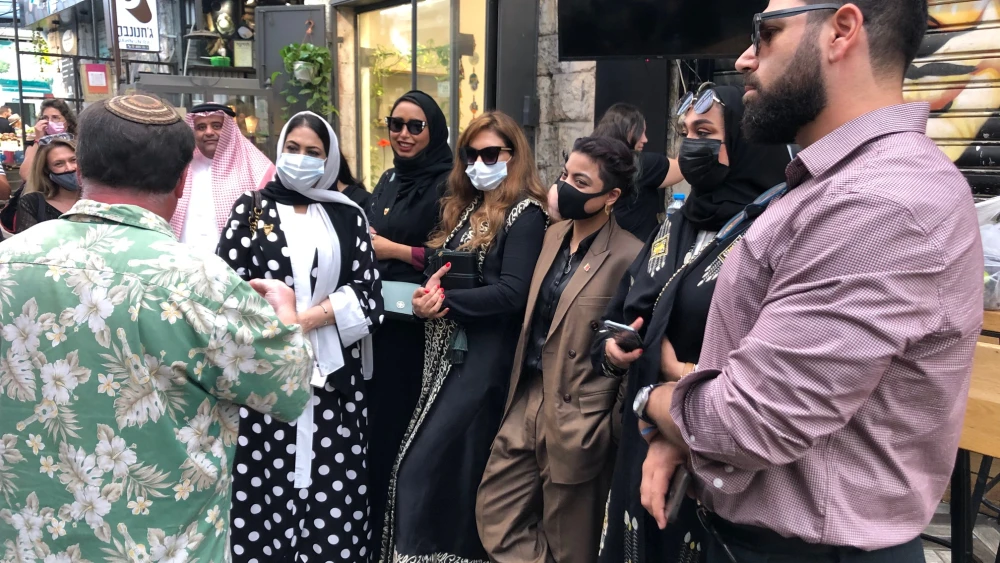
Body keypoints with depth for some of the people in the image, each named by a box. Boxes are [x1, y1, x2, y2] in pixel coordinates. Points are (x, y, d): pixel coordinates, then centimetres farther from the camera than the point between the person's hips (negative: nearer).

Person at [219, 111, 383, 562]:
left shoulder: (348, 216, 9)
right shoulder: (251, 209, 8)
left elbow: (368, 292, 1)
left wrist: (310, 318, -11)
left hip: (333, 372, 1)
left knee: (331, 487, 3)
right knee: (266, 481, 1)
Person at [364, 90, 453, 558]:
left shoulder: (446, 184, -8)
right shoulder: (388, 181, 14)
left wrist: (393, 249, -12)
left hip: (420, 324, -7)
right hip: (380, 318, 7)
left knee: (403, 425, 2)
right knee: (375, 422, 11)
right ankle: (373, 532, 28)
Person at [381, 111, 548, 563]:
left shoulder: (525, 213, -8)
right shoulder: (463, 208, 15)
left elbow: (512, 292, -17)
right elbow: (438, 267, 13)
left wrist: (445, 301, -17)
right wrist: (429, 294, -9)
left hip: (484, 357, -7)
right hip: (447, 352, 7)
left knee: (420, 466, -6)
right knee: (454, 464, 13)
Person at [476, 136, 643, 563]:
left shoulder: (628, 257, -16)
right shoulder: (553, 235, 7)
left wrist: (611, 428, -8)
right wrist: (520, 393, 14)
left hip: (579, 417, -7)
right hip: (526, 403, 7)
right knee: (495, 516, 13)